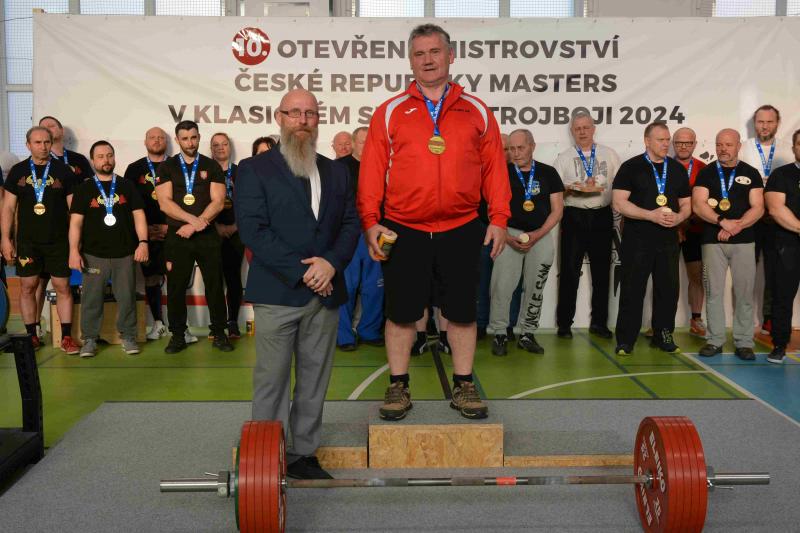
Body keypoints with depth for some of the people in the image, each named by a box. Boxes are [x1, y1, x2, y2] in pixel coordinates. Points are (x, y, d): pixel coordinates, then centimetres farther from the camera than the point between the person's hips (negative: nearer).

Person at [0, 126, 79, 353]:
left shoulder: (63, 170, 1)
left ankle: (67, 337, 7)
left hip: (58, 241, -1)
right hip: (27, 241, 1)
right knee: (27, 287, 6)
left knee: (63, 286, 0)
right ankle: (31, 336, 17)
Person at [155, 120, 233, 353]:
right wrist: (194, 219, -15)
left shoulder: (212, 167, 6)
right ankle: (177, 336, 13)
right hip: (177, 236, 0)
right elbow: (165, 203, -4)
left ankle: (219, 334, 12)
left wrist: (194, 225, -13)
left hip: (208, 236, 0)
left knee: (215, 286, 2)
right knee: (176, 287, 3)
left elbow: (218, 202, -3)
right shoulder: (166, 167, 6)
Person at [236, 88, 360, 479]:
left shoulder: (336, 172, 15)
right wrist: (301, 271, -14)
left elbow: (350, 223, 9)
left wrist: (331, 262, -10)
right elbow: (252, 229, -9)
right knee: (272, 381, 1)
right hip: (277, 293, -4)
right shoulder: (254, 169, 1)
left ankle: (303, 454, 20)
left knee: (314, 380, 9)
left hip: (326, 293, 4)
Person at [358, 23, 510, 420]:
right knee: (401, 311, 7)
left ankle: (463, 387, 23)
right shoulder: (390, 112, 5)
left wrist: (499, 218, -1)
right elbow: (372, 170, 1)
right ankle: (398, 387, 21)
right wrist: (370, 220, -7)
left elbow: (494, 167, 7)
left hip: (461, 230, 1)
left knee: (462, 311, 9)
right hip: (403, 231, -1)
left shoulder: (477, 112, 8)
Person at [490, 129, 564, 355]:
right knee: (502, 286, -12)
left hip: (541, 235, 2)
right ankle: (499, 334, -2)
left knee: (535, 288, 4)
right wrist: (507, 237, -11)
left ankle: (527, 334, 15)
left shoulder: (548, 173, 5)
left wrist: (537, 235, -8)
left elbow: (557, 209, 4)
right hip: (510, 235, -1)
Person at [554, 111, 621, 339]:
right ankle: (564, 323, 7)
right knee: (569, 271, -1)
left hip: (602, 217, 2)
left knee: (602, 271, 7)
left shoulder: (609, 155, 11)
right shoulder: (563, 158, 8)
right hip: (574, 216, -2)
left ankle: (599, 322, 17)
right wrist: (571, 189, -17)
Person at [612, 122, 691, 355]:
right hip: (637, 240, -4)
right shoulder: (631, 167, -1)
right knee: (632, 290, -1)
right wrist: (652, 215, -17)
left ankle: (663, 335, 22)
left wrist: (678, 218, -7)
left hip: (668, 240, 4)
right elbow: (619, 203, -10)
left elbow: (686, 204, 17)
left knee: (668, 289, 7)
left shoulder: (678, 169, 13)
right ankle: (625, 340, 7)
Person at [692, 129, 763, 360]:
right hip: (713, 241, 0)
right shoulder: (706, 173, 7)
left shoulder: (751, 174, 8)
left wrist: (735, 226, -14)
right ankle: (715, 341, 10)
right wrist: (723, 222, -18)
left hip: (744, 241, 0)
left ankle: (744, 342, 9)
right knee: (713, 292, 1)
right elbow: (698, 205, -5)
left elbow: (757, 208, 0)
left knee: (744, 293, 1)